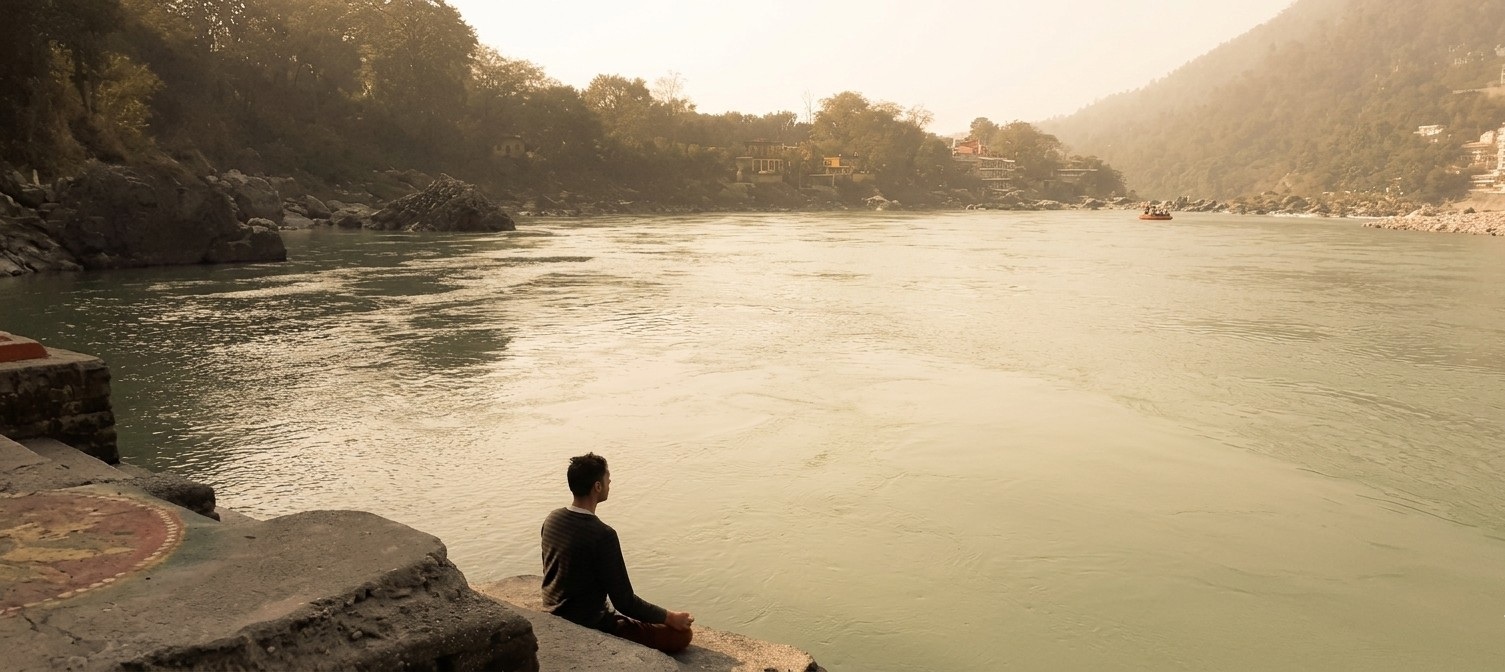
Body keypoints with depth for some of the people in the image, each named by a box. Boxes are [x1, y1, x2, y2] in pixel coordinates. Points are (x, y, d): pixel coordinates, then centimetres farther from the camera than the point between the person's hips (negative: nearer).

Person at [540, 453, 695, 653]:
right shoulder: (602, 535, -26)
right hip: (587, 627, -9)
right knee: (682, 634, -5)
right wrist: (670, 617, -8)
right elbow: (625, 602, -22)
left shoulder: (552, 519, -2)